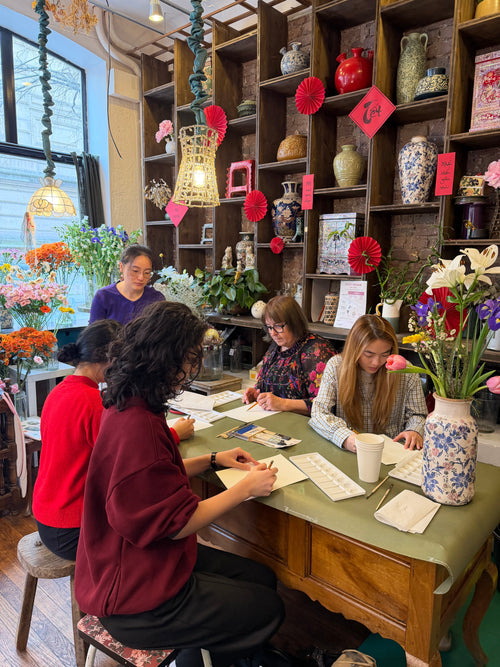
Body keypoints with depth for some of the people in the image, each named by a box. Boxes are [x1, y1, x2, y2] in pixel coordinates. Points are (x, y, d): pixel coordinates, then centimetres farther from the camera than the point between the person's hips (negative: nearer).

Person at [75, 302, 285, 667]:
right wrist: (246, 488, -14)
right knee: (268, 609, 3)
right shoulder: (137, 425, -32)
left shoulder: (129, 405, 0)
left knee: (262, 578, 13)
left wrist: (213, 459, 8)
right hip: (134, 597, -9)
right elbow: (177, 522, -24)